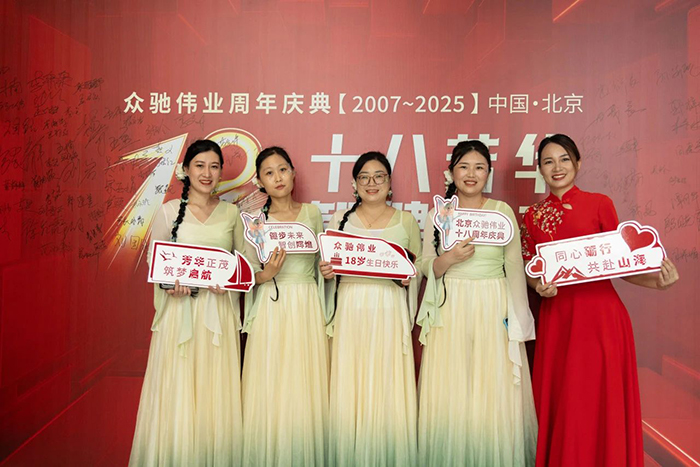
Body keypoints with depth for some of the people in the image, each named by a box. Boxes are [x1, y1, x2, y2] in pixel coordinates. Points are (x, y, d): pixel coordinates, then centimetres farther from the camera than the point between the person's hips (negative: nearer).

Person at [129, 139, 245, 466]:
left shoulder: (231, 212, 6)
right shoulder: (169, 211, 1)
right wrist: (171, 283, -14)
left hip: (219, 312, 2)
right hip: (179, 308, -2)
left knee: (216, 390, 7)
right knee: (177, 392, 3)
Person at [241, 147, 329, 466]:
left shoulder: (312, 213, 7)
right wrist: (267, 274, -16)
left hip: (308, 309, 2)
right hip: (271, 311, -1)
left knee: (306, 389, 5)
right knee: (270, 391, 1)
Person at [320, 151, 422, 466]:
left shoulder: (406, 221, 8)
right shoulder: (339, 219, 10)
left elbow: (420, 267, 14)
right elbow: (327, 268, 13)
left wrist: (409, 276, -6)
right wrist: (326, 272, -8)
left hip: (390, 313, 0)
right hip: (350, 313, 1)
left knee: (388, 387, 0)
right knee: (349, 388, 2)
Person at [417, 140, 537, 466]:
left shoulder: (503, 211, 3)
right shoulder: (438, 213, 6)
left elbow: (515, 267, 3)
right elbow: (426, 267, 5)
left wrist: (518, 316, -2)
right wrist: (449, 259, -15)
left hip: (494, 309, 0)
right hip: (450, 311, 1)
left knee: (494, 392, 2)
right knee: (449, 393, 4)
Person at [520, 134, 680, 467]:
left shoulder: (599, 204, 1)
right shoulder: (533, 215, 9)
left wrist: (656, 281, -14)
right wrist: (540, 286, -9)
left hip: (600, 314, -2)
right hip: (555, 317, 3)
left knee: (597, 400, 1)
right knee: (558, 402, 8)